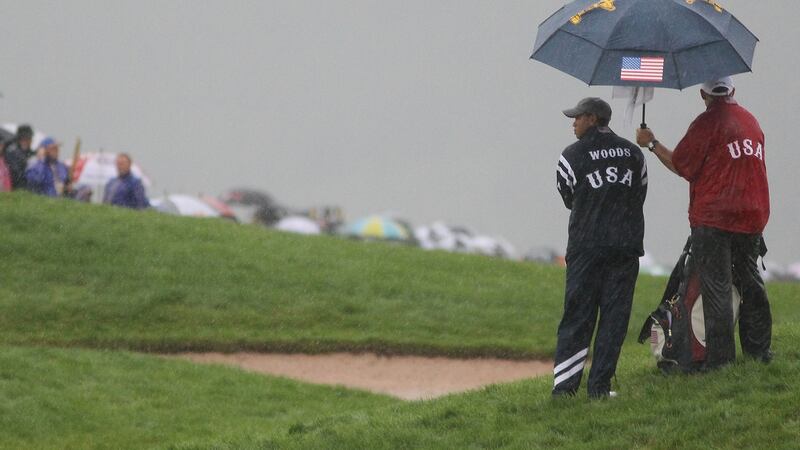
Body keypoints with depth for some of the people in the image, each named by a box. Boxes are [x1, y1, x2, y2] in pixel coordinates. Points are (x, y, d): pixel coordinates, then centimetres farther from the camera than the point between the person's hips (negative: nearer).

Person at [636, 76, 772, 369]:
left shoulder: (707, 123, -8)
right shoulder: (751, 121, 13)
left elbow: (681, 166, -7)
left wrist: (652, 144, 6)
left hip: (714, 218, -6)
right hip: (753, 215, 6)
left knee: (716, 288, -5)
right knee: (751, 284, 15)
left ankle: (720, 359, -7)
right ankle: (758, 350, 18)